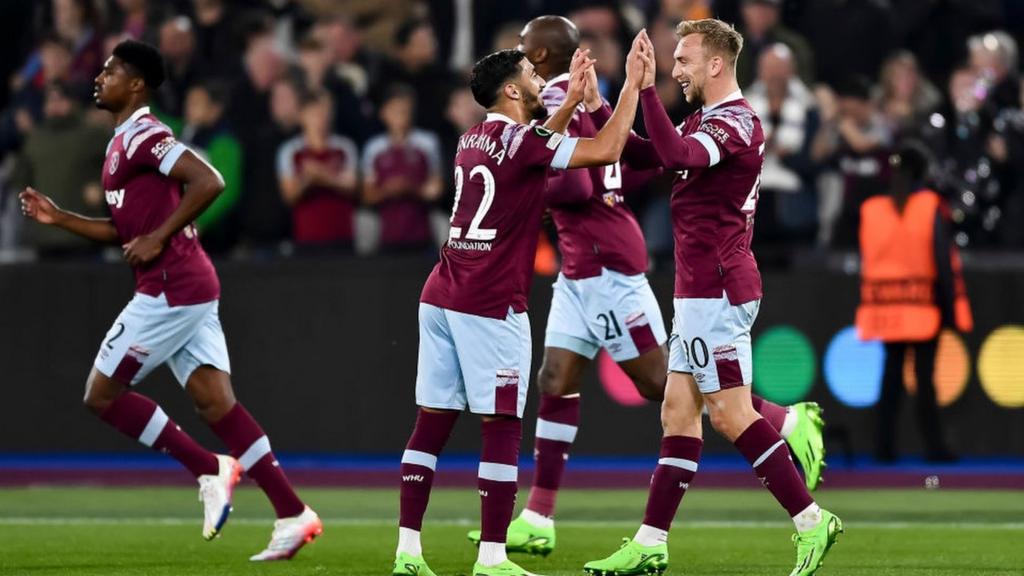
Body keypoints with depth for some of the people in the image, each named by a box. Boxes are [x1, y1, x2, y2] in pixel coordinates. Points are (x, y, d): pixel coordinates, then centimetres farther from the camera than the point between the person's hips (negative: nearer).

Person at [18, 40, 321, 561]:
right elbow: (125, 231, 27)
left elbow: (208, 182, -24)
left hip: (168, 291, -10)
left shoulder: (141, 137, -11)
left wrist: (158, 239, -19)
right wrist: (58, 218, 19)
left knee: (102, 394, -1)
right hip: (191, 289, 10)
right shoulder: (123, 142, 20)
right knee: (216, 403, 4)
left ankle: (210, 469, -2)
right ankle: (292, 515, -1)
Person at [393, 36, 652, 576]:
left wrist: (571, 100, 29)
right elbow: (605, 149, -14)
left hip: (441, 298, 8)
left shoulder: (474, 140, 14)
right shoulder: (521, 142, -10)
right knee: (502, 429, -3)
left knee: (432, 423, 7)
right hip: (490, 307, -8)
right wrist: (632, 84, -6)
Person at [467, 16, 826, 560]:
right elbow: (648, 162, 14)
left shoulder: (554, 103, -14)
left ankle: (787, 422, 1)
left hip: (605, 263, -10)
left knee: (659, 381, -5)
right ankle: (538, 520, 6)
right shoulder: (584, 100, 14)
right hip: (581, 266, 10)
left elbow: (576, 185, -22)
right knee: (556, 380, 6)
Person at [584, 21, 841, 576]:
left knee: (730, 413, -9)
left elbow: (675, 155, -33)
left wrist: (646, 88, -32)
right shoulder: (706, 120, 16)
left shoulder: (735, 123, -16)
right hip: (702, 293, 10)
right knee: (678, 414, 9)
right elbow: (655, 155, 19)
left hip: (716, 290, -10)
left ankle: (811, 520, -4)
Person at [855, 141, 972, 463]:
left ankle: (885, 445, 6)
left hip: (885, 303, 3)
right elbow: (944, 260, -10)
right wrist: (951, 306, -6)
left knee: (891, 374, 9)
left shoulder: (871, 210, 3)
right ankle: (933, 446, -2)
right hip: (924, 302, -3)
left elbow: (866, 261, 5)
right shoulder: (932, 207, -7)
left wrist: (868, 309, 11)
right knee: (924, 374, -2)